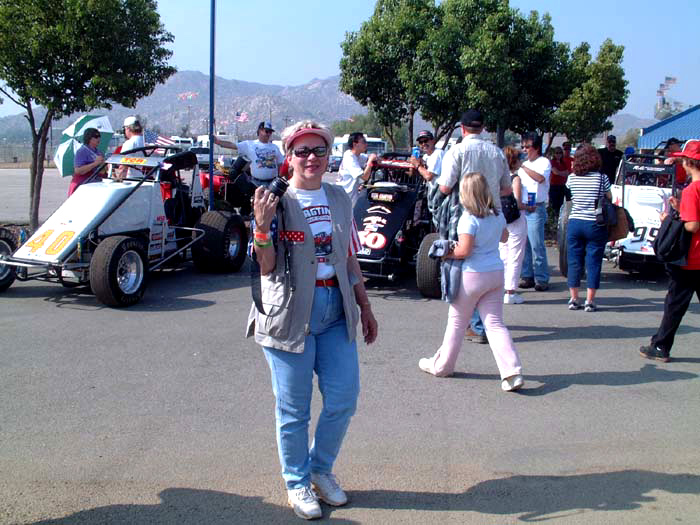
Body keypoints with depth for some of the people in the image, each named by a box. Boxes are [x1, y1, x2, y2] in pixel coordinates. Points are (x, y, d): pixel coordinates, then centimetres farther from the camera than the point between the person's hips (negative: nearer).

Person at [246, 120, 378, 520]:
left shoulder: (339, 199, 9)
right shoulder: (277, 201, -6)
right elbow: (266, 266, -10)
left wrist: (365, 307, 17)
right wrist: (262, 225, -26)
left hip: (336, 311, 5)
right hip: (291, 313, -5)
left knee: (344, 399, 8)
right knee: (294, 409, 6)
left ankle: (322, 468, 32)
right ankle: (298, 482, 27)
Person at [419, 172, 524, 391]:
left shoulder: (468, 218, -17)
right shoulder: (497, 215, 6)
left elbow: (464, 250, -21)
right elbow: (504, 237, 23)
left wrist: (447, 254, -5)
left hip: (473, 275, -6)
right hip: (496, 273, 6)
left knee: (457, 322, 10)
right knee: (495, 324, 6)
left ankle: (441, 365, 26)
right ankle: (512, 371, -6)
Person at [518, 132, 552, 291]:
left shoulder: (544, 162, -2)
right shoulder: (524, 164, 20)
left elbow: (540, 178, -22)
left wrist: (522, 166, -20)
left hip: (535, 209, -7)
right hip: (521, 209, 7)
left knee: (536, 246, -8)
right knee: (524, 245, 7)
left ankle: (542, 279, -2)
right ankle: (527, 276, 14)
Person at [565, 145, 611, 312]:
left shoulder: (572, 178, 0)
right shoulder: (601, 178, -6)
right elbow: (609, 199, 2)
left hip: (574, 222, 2)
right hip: (595, 225, -2)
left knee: (574, 261, 9)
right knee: (593, 262, 3)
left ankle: (574, 299, 14)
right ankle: (590, 301, 4)